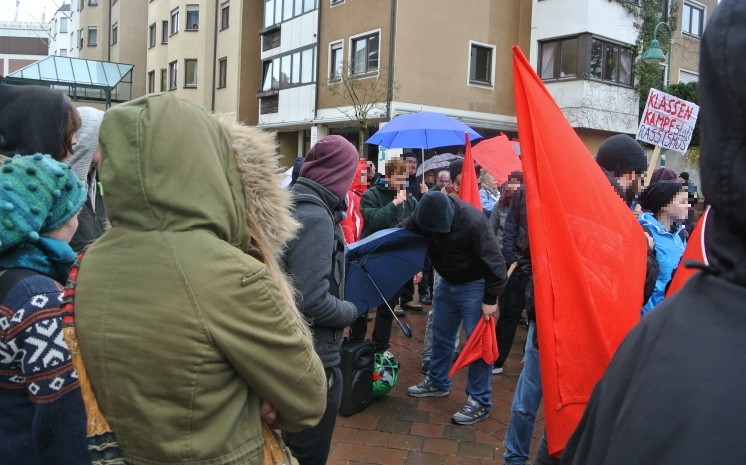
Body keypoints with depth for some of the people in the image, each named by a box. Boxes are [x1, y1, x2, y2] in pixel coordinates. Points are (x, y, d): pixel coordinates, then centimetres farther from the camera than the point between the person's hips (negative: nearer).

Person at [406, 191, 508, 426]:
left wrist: (491, 298, -20)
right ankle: (437, 382, 35)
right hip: (447, 281, 6)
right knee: (440, 333, 16)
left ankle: (479, 402, 7)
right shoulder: (423, 216, -15)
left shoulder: (473, 221, -31)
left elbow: (493, 261, -24)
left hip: (474, 285, -6)